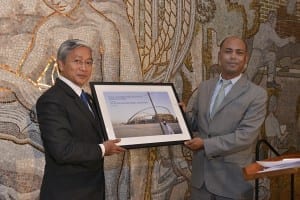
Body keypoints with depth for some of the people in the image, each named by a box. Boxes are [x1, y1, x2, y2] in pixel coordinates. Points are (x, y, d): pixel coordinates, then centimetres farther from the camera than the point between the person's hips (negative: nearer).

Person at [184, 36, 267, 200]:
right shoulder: (205, 87, 8)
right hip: (200, 173, 4)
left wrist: (205, 144, -19)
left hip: (233, 178, -4)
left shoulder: (257, 94, -9)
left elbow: (245, 135, -17)